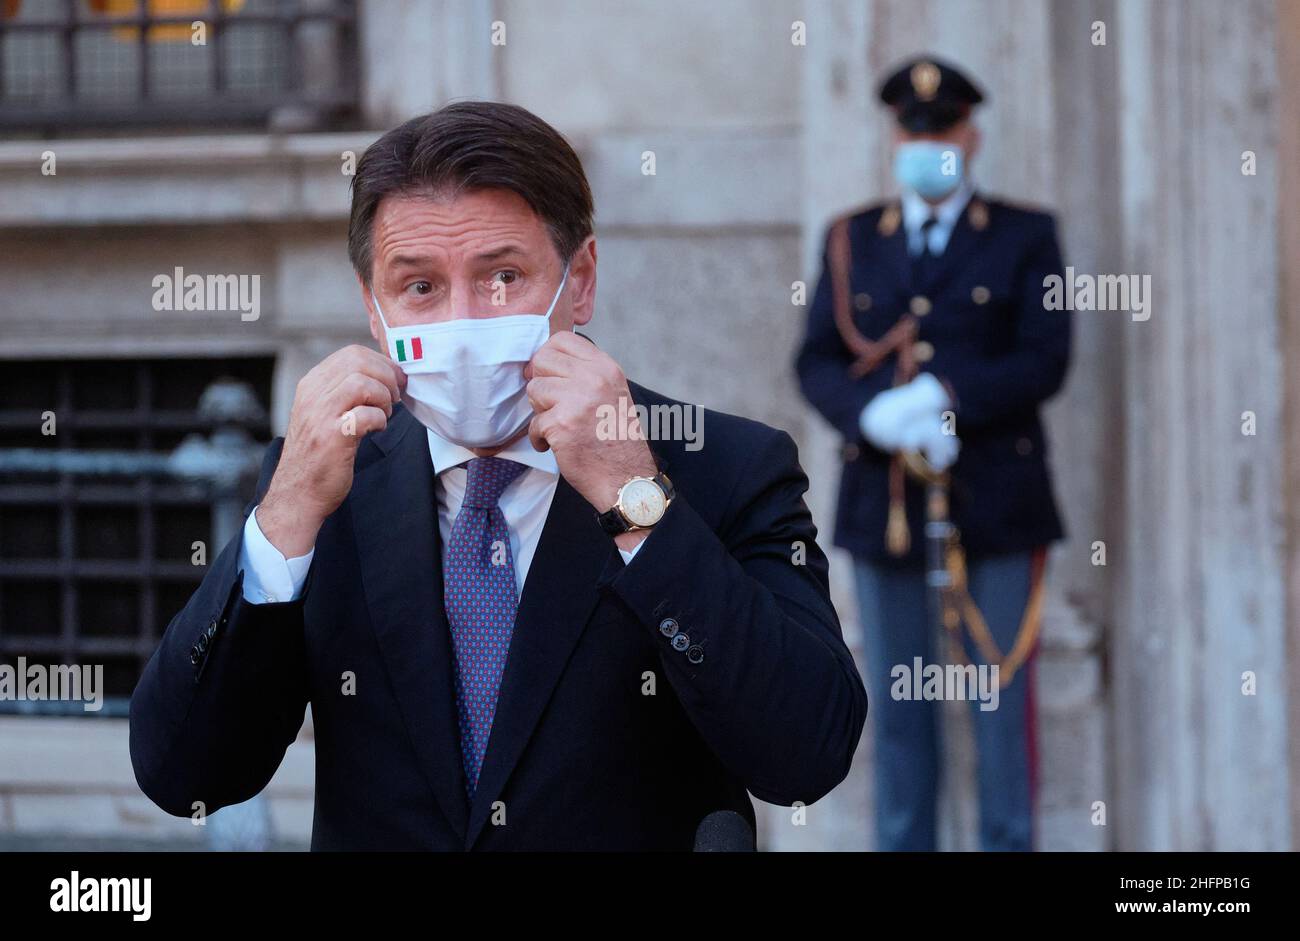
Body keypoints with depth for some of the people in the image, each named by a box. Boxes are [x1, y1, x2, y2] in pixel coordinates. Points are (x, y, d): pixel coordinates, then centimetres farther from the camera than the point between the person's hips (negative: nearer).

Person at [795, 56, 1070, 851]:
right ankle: (903, 845, 12)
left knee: (1002, 696, 0)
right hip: (885, 504, 2)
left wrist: (943, 397, -17)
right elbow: (818, 362, 5)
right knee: (899, 705, 6)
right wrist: (876, 417, -16)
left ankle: (1008, 844, 7)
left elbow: (1044, 363, -5)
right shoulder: (852, 241, 12)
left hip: (994, 505, -2)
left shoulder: (1025, 238, 5)